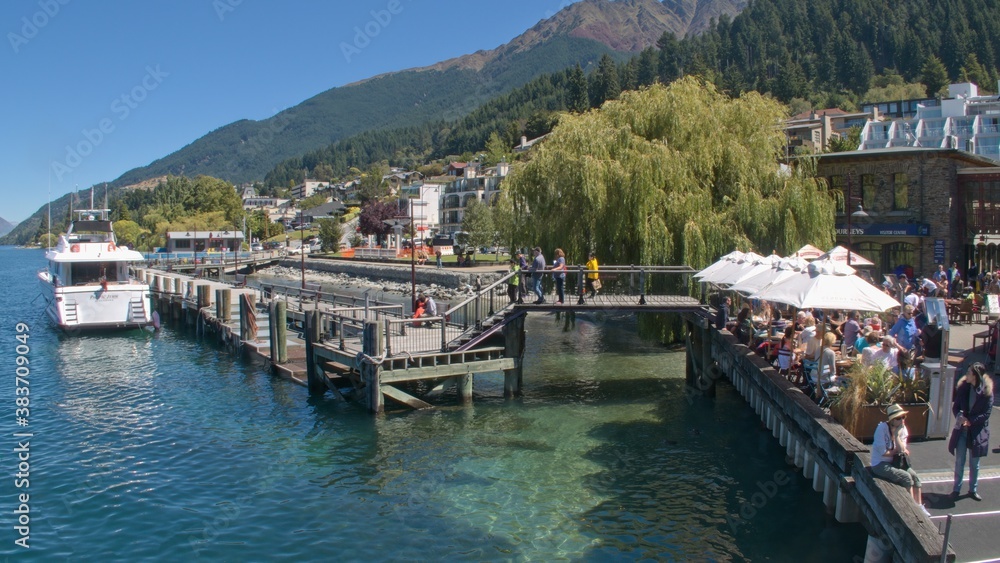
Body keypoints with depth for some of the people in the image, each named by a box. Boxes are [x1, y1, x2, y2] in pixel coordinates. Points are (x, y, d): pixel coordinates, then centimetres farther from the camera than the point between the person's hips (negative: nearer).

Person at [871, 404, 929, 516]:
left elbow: (902, 450, -12)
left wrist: (896, 434, -23)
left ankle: (919, 506, 4)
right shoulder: (882, 427, -22)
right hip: (880, 464, -7)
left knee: (914, 476, -7)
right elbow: (883, 452, -21)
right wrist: (896, 451, -6)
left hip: (894, 462, 7)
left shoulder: (902, 428, -2)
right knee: (906, 477, -18)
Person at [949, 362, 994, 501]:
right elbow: (955, 406, 2)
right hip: (962, 430, 2)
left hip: (977, 431, -2)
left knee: (974, 463, 12)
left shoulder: (987, 392, -12)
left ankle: (973, 490, 27)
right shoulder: (963, 387, -4)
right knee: (959, 461, 9)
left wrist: (970, 421, -20)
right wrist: (959, 416, -18)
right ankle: (956, 489, 20)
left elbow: (986, 414, -11)